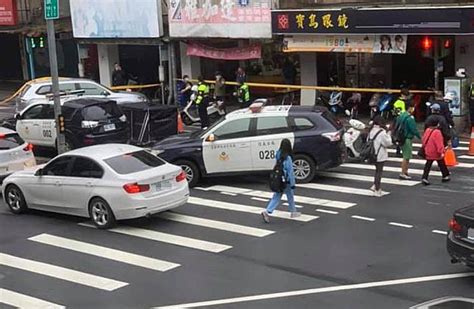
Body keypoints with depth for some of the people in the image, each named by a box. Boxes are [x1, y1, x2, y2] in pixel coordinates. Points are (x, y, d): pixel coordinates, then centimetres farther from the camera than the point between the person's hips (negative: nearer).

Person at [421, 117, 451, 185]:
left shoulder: (427, 130, 2)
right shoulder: (437, 132, -21)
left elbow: (424, 140, 13)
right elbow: (439, 143, -25)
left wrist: (425, 148, 25)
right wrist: (442, 152, -24)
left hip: (428, 152, 6)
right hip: (436, 153, -6)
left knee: (428, 165, 7)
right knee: (442, 164, 14)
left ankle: (424, 178, -5)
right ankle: (445, 176, 28)